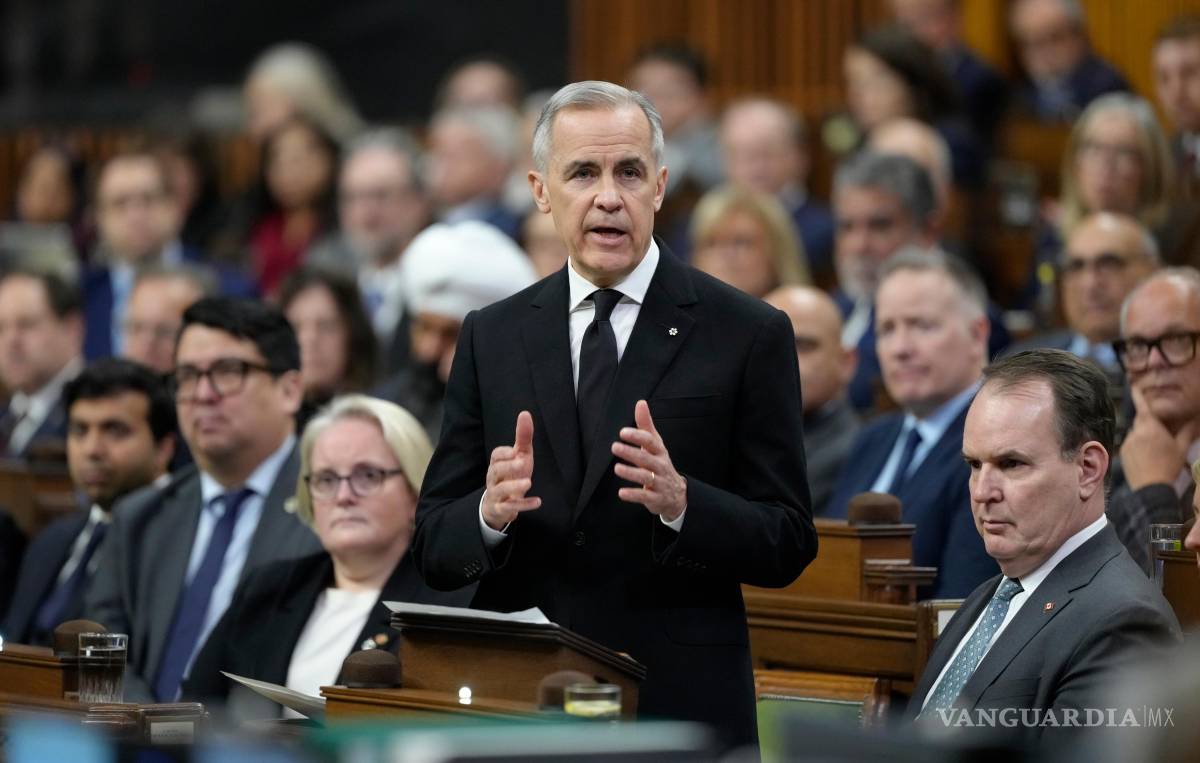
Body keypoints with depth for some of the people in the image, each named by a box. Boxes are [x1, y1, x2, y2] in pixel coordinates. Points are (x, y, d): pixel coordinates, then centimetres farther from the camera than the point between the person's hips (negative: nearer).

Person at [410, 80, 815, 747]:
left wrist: (681, 503, -23)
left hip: (680, 710, -2)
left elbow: (788, 544, -4)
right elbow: (434, 549, 5)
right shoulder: (491, 337, 7)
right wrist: (490, 514, -17)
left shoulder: (748, 335, -2)